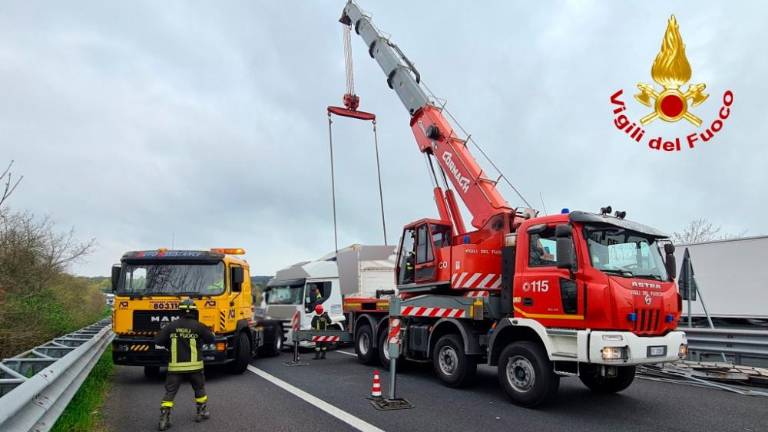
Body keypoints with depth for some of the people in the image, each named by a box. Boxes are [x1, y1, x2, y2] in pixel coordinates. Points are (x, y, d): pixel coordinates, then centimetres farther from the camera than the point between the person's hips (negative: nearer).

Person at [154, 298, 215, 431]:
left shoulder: (172, 326, -3)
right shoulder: (198, 326, -9)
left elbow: (158, 340, -1)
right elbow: (211, 339, 0)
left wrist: (169, 344, 16)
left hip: (175, 366, 1)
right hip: (194, 366, -1)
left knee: (169, 393, 6)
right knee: (200, 390, 19)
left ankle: (164, 419, 0)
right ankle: (202, 412, 30)